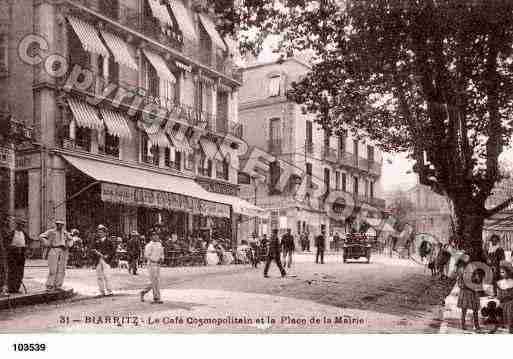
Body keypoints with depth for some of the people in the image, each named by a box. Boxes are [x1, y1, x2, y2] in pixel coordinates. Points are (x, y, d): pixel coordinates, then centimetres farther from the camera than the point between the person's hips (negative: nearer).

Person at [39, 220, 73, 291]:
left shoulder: (66, 233, 15)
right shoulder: (51, 231, 3)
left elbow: (70, 240, 31)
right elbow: (41, 236, -1)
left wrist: (68, 245, 11)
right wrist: (47, 244, -8)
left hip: (63, 252, 5)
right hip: (53, 251, -5)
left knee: (61, 270, 2)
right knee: (53, 270, -10)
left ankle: (58, 286, 8)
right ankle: (49, 286, -5)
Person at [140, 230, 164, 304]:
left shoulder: (160, 244, 13)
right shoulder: (149, 245, -9)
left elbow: (162, 254, 19)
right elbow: (146, 256, -14)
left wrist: (161, 258, -3)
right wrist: (154, 260, -18)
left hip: (158, 265, 8)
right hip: (151, 265, -8)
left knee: (157, 281, 11)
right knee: (155, 282, -6)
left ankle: (143, 292, 26)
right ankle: (156, 298, 1)